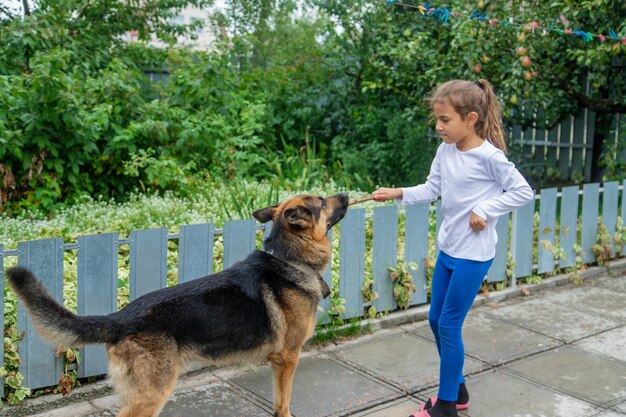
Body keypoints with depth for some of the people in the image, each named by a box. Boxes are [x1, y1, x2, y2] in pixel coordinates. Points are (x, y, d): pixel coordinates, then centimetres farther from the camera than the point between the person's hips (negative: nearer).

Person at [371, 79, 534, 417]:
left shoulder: (489, 156, -18)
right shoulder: (445, 151, 2)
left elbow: (523, 192, -12)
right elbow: (431, 189, 4)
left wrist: (485, 209, -18)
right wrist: (399, 194, -10)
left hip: (473, 254, -8)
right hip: (447, 249, 8)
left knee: (449, 326, -2)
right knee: (436, 320, 14)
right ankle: (457, 390, 32)